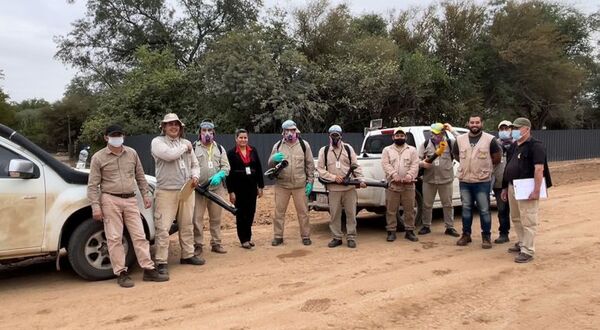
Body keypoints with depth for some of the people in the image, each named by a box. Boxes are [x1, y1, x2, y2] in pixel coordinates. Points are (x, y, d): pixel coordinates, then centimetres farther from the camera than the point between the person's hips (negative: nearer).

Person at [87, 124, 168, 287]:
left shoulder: (132, 153, 10)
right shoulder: (98, 157, -1)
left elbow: (140, 177, 17)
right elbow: (93, 185, -3)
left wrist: (146, 195, 10)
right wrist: (96, 206, -10)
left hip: (131, 200, 3)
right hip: (111, 200, -3)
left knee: (139, 236, 3)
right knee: (114, 238, -1)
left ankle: (149, 270, 7)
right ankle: (121, 273, 6)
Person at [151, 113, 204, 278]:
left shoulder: (187, 143, 14)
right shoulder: (157, 142, -3)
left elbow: (195, 164, 19)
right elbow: (169, 155, -23)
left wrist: (195, 176, -2)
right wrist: (184, 147, -7)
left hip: (186, 191, 6)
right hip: (166, 192, -6)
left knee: (187, 226, 14)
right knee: (163, 228, -7)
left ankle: (187, 255, 28)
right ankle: (161, 262, -1)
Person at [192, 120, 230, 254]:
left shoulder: (220, 148, 12)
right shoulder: (193, 147, 4)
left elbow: (226, 166, 6)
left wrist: (219, 175, -15)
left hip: (217, 188, 3)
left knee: (216, 218, 10)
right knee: (197, 218, -3)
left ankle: (216, 243, 19)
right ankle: (198, 245, 8)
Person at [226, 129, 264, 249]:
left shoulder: (253, 151, 7)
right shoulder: (231, 153, -3)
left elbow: (259, 169, 9)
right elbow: (228, 173, -5)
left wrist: (260, 186, 6)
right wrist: (231, 191, -9)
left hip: (252, 186, 3)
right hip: (239, 187, -3)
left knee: (251, 212, 7)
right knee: (241, 213, 3)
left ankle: (248, 236, 23)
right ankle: (244, 239, 13)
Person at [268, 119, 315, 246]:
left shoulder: (304, 145, 3)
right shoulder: (278, 145, 7)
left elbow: (310, 164, 5)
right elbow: (270, 164, 9)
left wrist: (310, 182, 0)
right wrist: (274, 159, -14)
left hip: (300, 185, -1)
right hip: (281, 185, 1)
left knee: (303, 211, 4)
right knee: (279, 211, 4)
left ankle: (305, 236, 15)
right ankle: (278, 236, 14)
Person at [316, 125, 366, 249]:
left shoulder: (348, 148, 8)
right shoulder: (324, 150, 5)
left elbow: (355, 166, 7)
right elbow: (320, 169, 2)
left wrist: (360, 179, -6)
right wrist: (334, 177, -9)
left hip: (350, 188, 0)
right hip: (333, 189, 0)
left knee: (351, 213, 3)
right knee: (334, 214, 4)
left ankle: (351, 238, 12)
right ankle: (337, 238, 16)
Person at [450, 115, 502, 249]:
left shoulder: (489, 139, -5)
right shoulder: (460, 139, 4)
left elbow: (497, 156, 5)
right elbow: (456, 154, 19)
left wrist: (486, 166, 9)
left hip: (482, 181, -3)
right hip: (464, 180, 3)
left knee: (484, 210, 1)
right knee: (466, 208, 11)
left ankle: (486, 237, 12)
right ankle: (466, 234, 22)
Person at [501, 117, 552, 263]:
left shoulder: (535, 146, -11)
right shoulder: (513, 147, 16)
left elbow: (539, 169, -19)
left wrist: (536, 191, -24)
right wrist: (505, 187, 18)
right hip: (512, 187, 9)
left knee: (527, 221, -4)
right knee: (516, 218, 17)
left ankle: (527, 251, 2)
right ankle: (522, 243, 32)